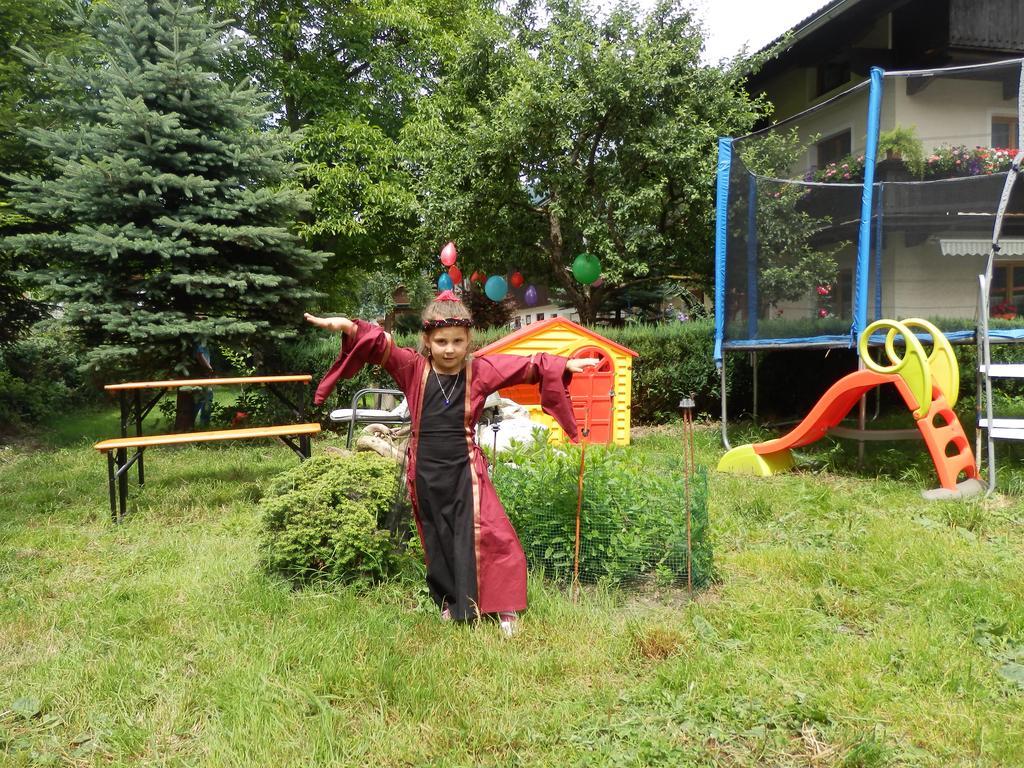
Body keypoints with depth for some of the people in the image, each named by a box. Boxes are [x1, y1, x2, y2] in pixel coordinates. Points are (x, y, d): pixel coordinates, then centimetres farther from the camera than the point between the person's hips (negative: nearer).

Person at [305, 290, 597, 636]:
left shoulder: (479, 371, -1)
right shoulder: (413, 369, -3)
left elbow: (525, 365, -2)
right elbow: (380, 346, -16)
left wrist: (564, 366, -9)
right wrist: (347, 327, -33)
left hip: (465, 468, -1)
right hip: (426, 472, 1)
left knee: (483, 534, -5)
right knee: (437, 540, 12)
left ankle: (504, 607, 7)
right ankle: (449, 602, 30)